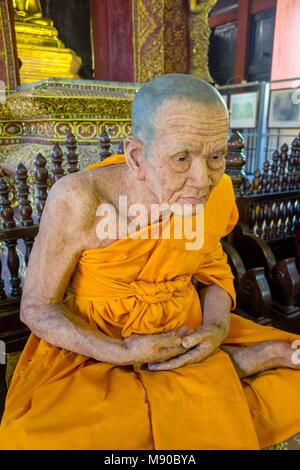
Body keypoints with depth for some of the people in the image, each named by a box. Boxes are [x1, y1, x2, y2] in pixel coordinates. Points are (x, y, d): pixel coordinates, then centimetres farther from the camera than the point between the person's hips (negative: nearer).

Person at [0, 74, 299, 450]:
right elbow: (37, 307, -13)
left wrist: (218, 327, -14)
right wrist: (121, 354, -21)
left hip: (186, 334, 3)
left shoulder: (216, 193, -12)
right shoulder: (77, 201, -25)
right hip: (96, 347, -1)